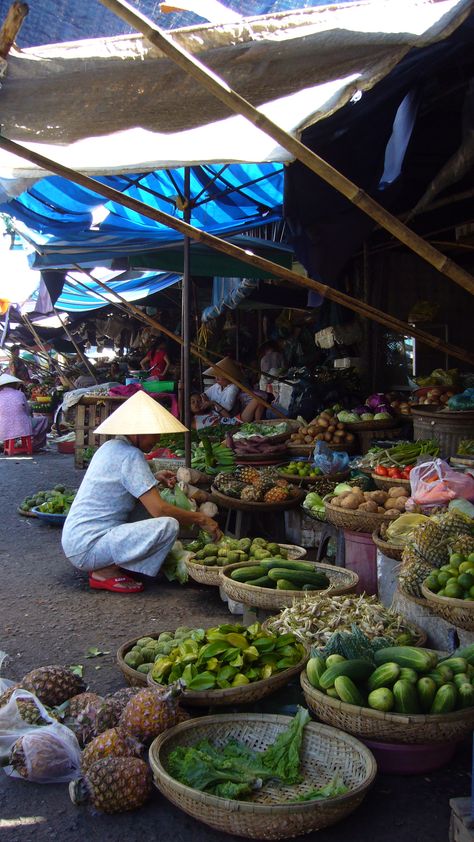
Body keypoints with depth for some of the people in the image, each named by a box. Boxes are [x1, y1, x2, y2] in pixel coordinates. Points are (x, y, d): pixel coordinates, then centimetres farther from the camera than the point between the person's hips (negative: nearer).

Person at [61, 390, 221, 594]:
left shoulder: (110, 447, 12)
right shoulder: (131, 456, -16)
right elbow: (159, 510, -21)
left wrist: (152, 479, 15)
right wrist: (200, 519, -9)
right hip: (86, 548, -10)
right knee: (169, 525, -22)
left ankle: (100, 566, 12)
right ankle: (106, 572, -7)